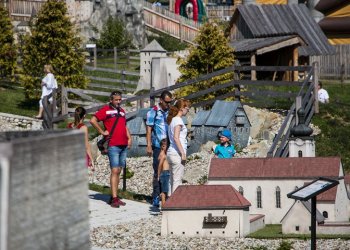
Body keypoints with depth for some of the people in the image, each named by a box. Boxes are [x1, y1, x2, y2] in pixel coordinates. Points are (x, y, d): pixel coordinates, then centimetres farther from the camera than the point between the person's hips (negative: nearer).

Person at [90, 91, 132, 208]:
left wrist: (129, 138, 16)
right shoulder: (106, 110, -3)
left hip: (123, 145, 7)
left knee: (118, 171, 9)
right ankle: (114, 198, -14)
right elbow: (93, 120, -10)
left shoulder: (121, 111, 19)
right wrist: (102, 132, -9)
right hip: (113, 145, -7)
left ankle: (115, 197, 13)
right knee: (114, 171, -12)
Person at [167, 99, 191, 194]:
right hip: (177, 153, -9)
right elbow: (176, 138, -19)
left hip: (171, 153, 9)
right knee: (177, 180, -6)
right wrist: (183, 153, -19)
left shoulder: (172, 119, 15)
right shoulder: (178, 120, -11)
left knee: (173, 180, 11)